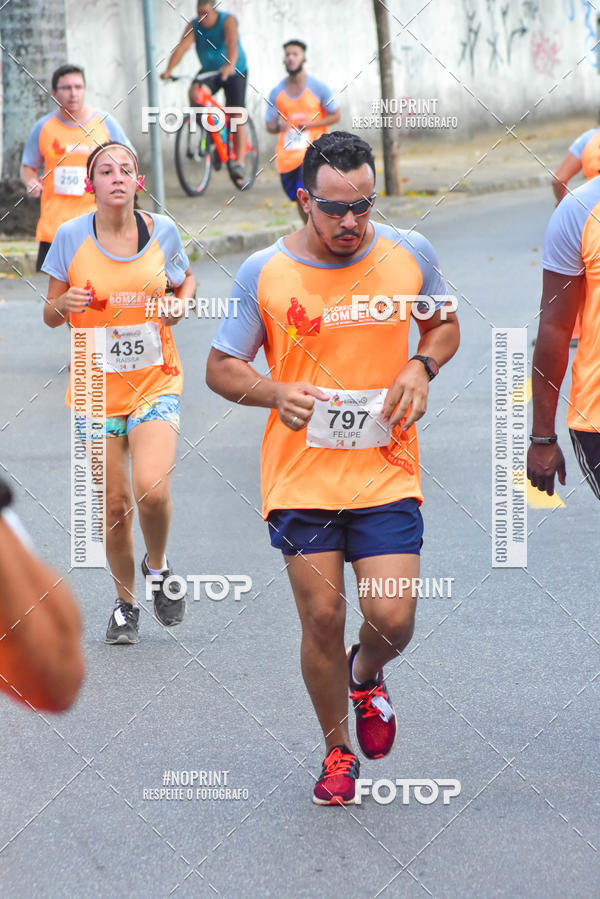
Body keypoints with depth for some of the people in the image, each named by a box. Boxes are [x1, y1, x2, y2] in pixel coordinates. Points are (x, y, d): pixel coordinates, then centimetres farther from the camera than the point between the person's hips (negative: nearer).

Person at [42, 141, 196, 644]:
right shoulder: (72, 236, -4)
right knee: (114, 503, 3)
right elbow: (51, 316, 4)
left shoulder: (161, 230, -2)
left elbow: (186, 279, 17)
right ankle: (125, 603, 25)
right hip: (97, 389, 1)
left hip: (155, 382, -1)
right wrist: (64, 305, -20)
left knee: (153, 490, -20)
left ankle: (158, 566, 12)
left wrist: (180, 305, -5)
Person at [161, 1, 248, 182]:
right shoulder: (193, 26, -11)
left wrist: (230, 65, -56)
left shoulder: (228, 21, -20)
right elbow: (182, 47, -24)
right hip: (209, 71, 3)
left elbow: (232, 43, -37)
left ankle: (239, 162, -11)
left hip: (235, 72, -3)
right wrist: (168, 70, -40)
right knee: (194, 92, -26)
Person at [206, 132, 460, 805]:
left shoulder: (410, 255, -1)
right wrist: (276, 393, -17)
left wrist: (421, 367, -6)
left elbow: (444, 325, 16)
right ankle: (337, 751, 23)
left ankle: (367, 676, 31)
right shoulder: (263, 273, -5)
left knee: (392, 618, -7)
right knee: (322, 620, 1)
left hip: (386, 469, 1)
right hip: (300, 477, -1)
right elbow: (220, 367, 3)